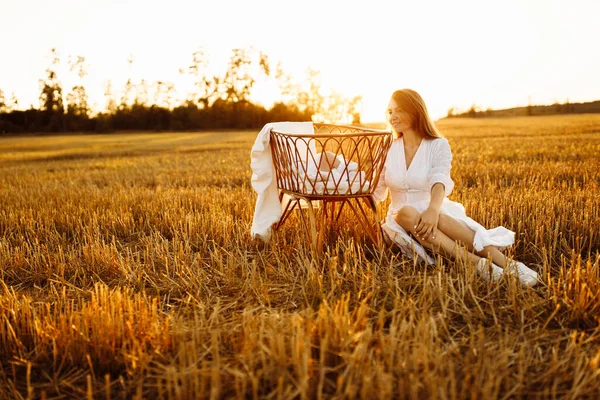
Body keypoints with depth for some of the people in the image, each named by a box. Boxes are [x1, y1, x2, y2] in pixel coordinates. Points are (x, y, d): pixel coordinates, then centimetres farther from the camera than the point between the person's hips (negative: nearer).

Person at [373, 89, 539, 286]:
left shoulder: (438, 145, -4)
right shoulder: (389, 149, 6)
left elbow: (439, 180, -25)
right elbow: (375, 193, 5)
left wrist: (433, 209, -46)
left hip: (435, 212, -2)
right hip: (402, 220, 2)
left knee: (438, 218, -39)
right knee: (406, 213, -35)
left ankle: (507, 263, -45)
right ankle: (477, 264, -48)